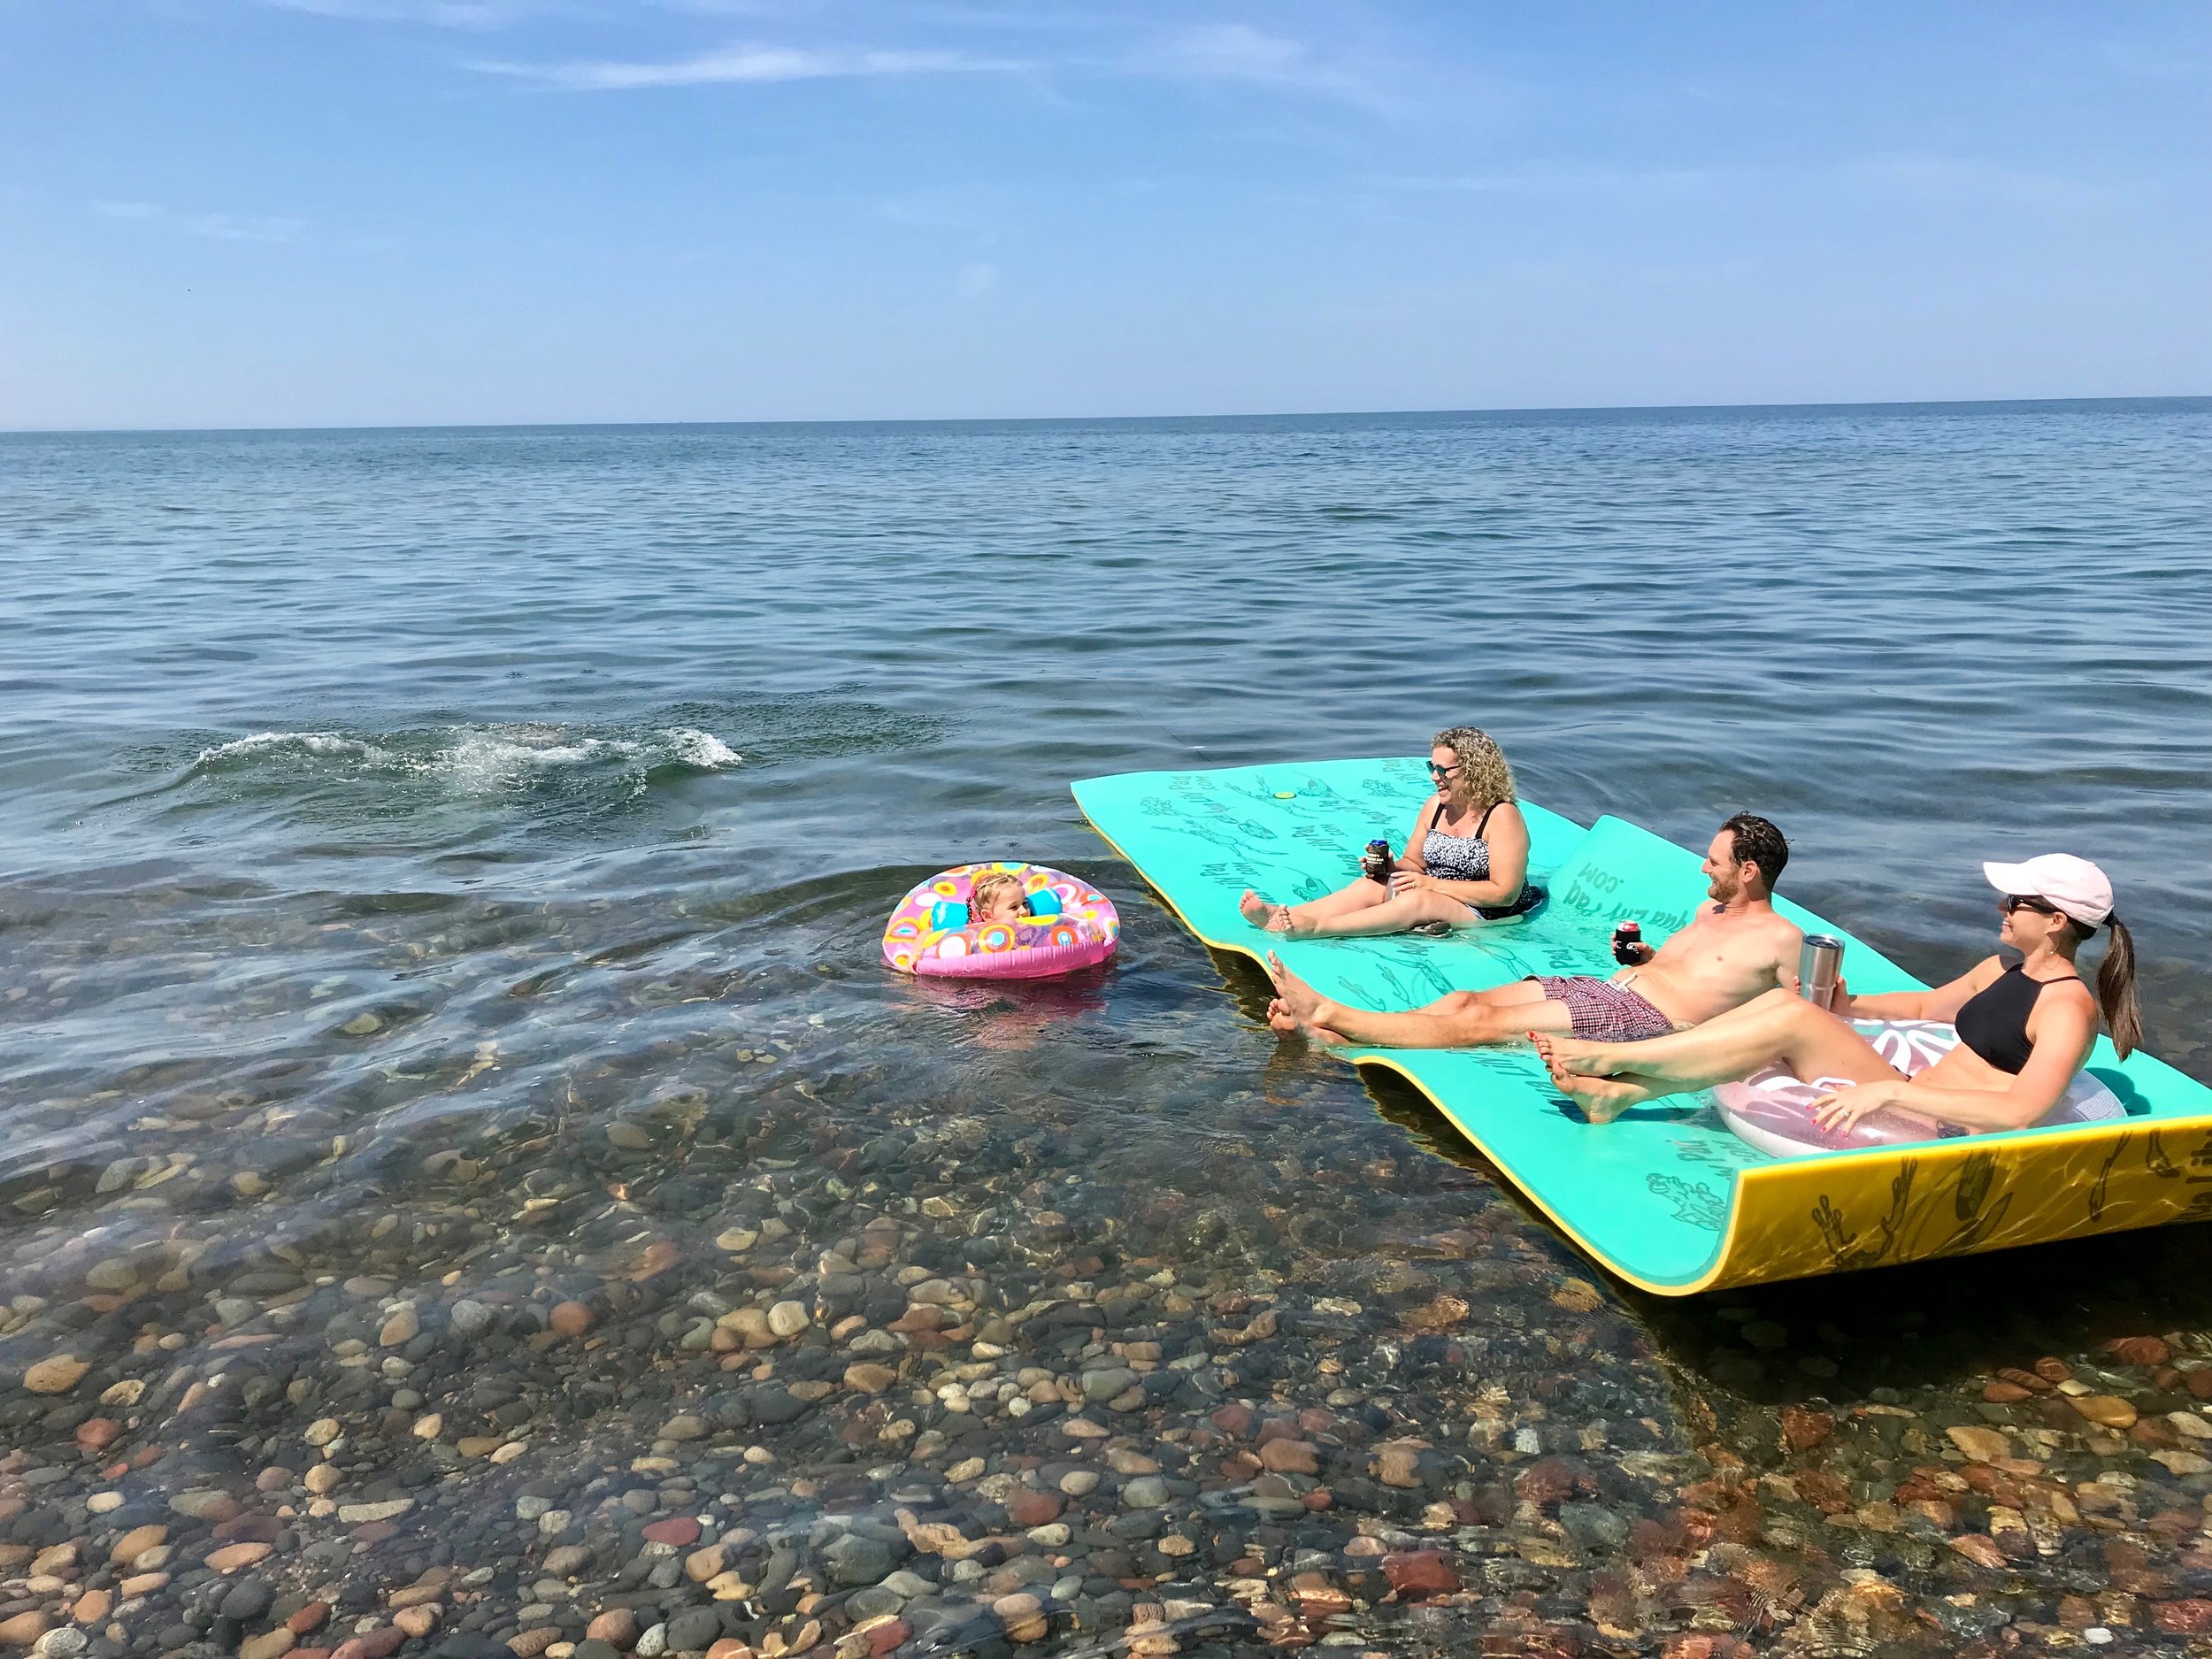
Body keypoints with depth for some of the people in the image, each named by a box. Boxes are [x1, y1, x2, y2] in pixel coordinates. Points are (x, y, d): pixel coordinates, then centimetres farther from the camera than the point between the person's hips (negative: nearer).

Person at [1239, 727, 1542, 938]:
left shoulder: (1503, 816, -13)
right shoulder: (1435, 805, 8)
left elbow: (1505, 892, -18)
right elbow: (1413, 864, 16)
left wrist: (1432, 883, -19)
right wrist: (1389, 866, -9)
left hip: (1486, 917, -7)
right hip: (1435, 901, 7)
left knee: (1417, 900, -34)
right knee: (1369, 885, -18)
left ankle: (1314, 927, -47)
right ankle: (1278, 915, -37)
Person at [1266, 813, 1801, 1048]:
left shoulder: (1781, 939, 1)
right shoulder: (1711, 909, 25)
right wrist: (1639, 951, 13)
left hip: (1647, 1018, -9)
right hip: (1606, 987, 9)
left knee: (1482, 1023, -20)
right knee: (1467, 999, -11)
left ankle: (1328, 1014, -27)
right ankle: (1326, 1037, -23)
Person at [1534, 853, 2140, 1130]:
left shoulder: (2069, 1006, -12)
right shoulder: (2002, 971, 16)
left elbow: (2020, 1111, -27)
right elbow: (1927, 1005, 33)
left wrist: (1889, 1090, -32)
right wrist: (1850, 1007, 16)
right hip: (1915, 1104, 9)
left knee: (1789, 1017, -22)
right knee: (1780, 1003, -10)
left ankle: (1611, 1059, -18)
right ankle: (1615, 1092, -17)